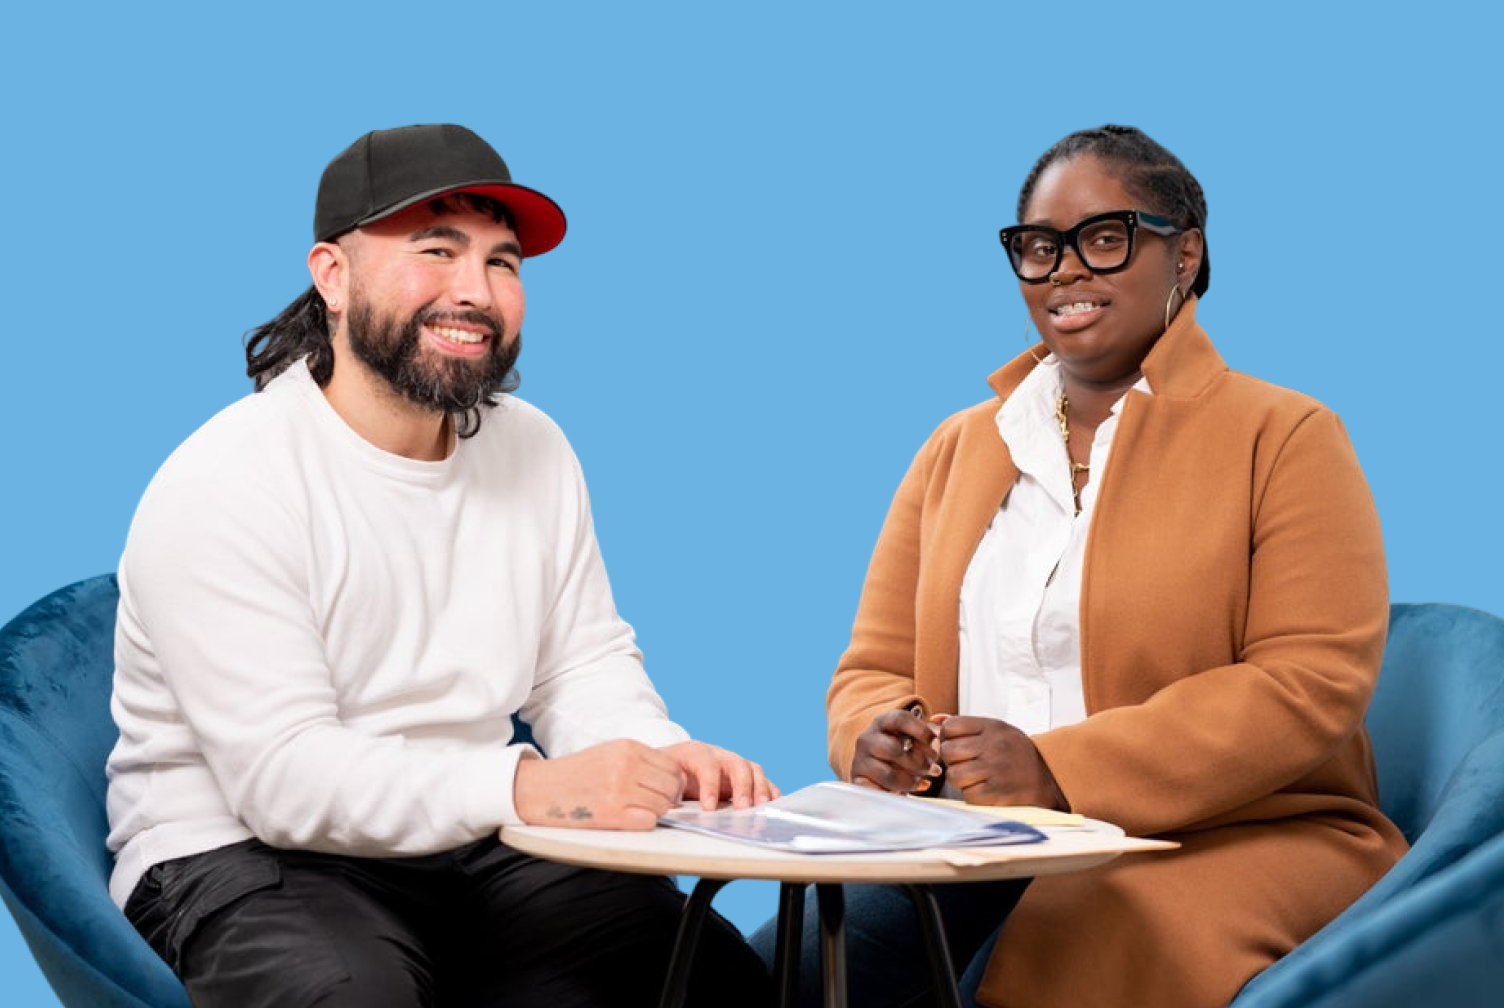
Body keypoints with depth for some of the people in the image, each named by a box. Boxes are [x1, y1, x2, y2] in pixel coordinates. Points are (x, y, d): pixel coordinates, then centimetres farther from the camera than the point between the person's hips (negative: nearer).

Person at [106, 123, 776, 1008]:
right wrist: (525, 788, -37)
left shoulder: (534, 451, 5)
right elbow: (283, 777, -24)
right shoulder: (221, 487, -17)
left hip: (473, 846, 5)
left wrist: (659, 758, -16)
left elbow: (585, 667, 8)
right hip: (245, 860, -5)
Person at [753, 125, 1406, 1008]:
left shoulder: (1285, 438, 3)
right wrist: (875, 736, -8)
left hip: (1231, 841, -3)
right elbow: (876, 667, 20)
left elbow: (1314, 681, -9)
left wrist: (1061, 772, -19)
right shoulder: (958, 449, 20)